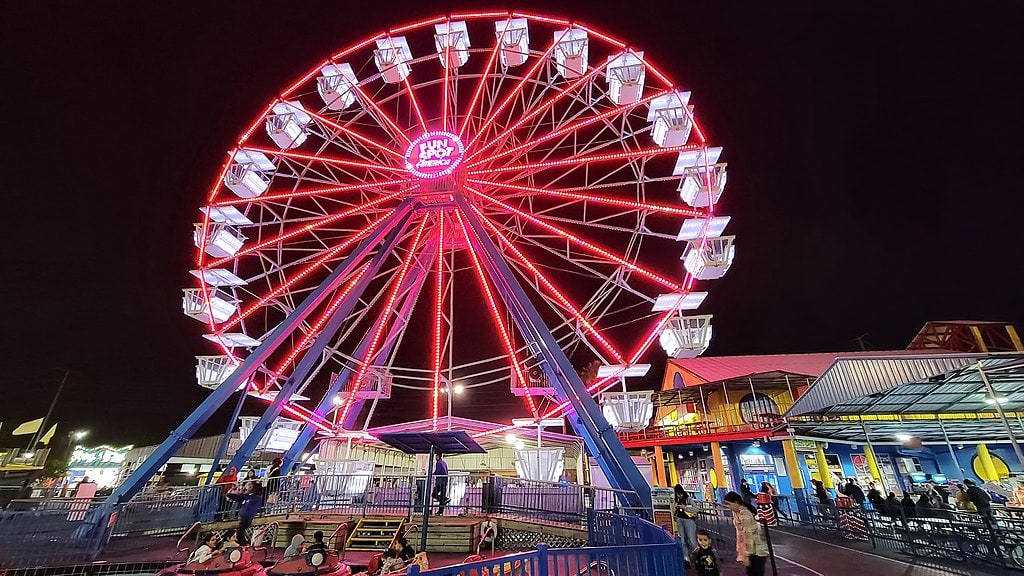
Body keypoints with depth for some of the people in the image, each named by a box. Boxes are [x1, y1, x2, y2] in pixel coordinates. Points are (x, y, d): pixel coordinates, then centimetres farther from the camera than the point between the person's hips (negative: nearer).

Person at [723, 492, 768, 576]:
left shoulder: (744, 515, -27)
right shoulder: (736, 512, 0)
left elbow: (748, 537, -25)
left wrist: (746, 555, -20)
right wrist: (741, 554, 12)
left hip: (757, 549, -8)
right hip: (750, 549, 8)